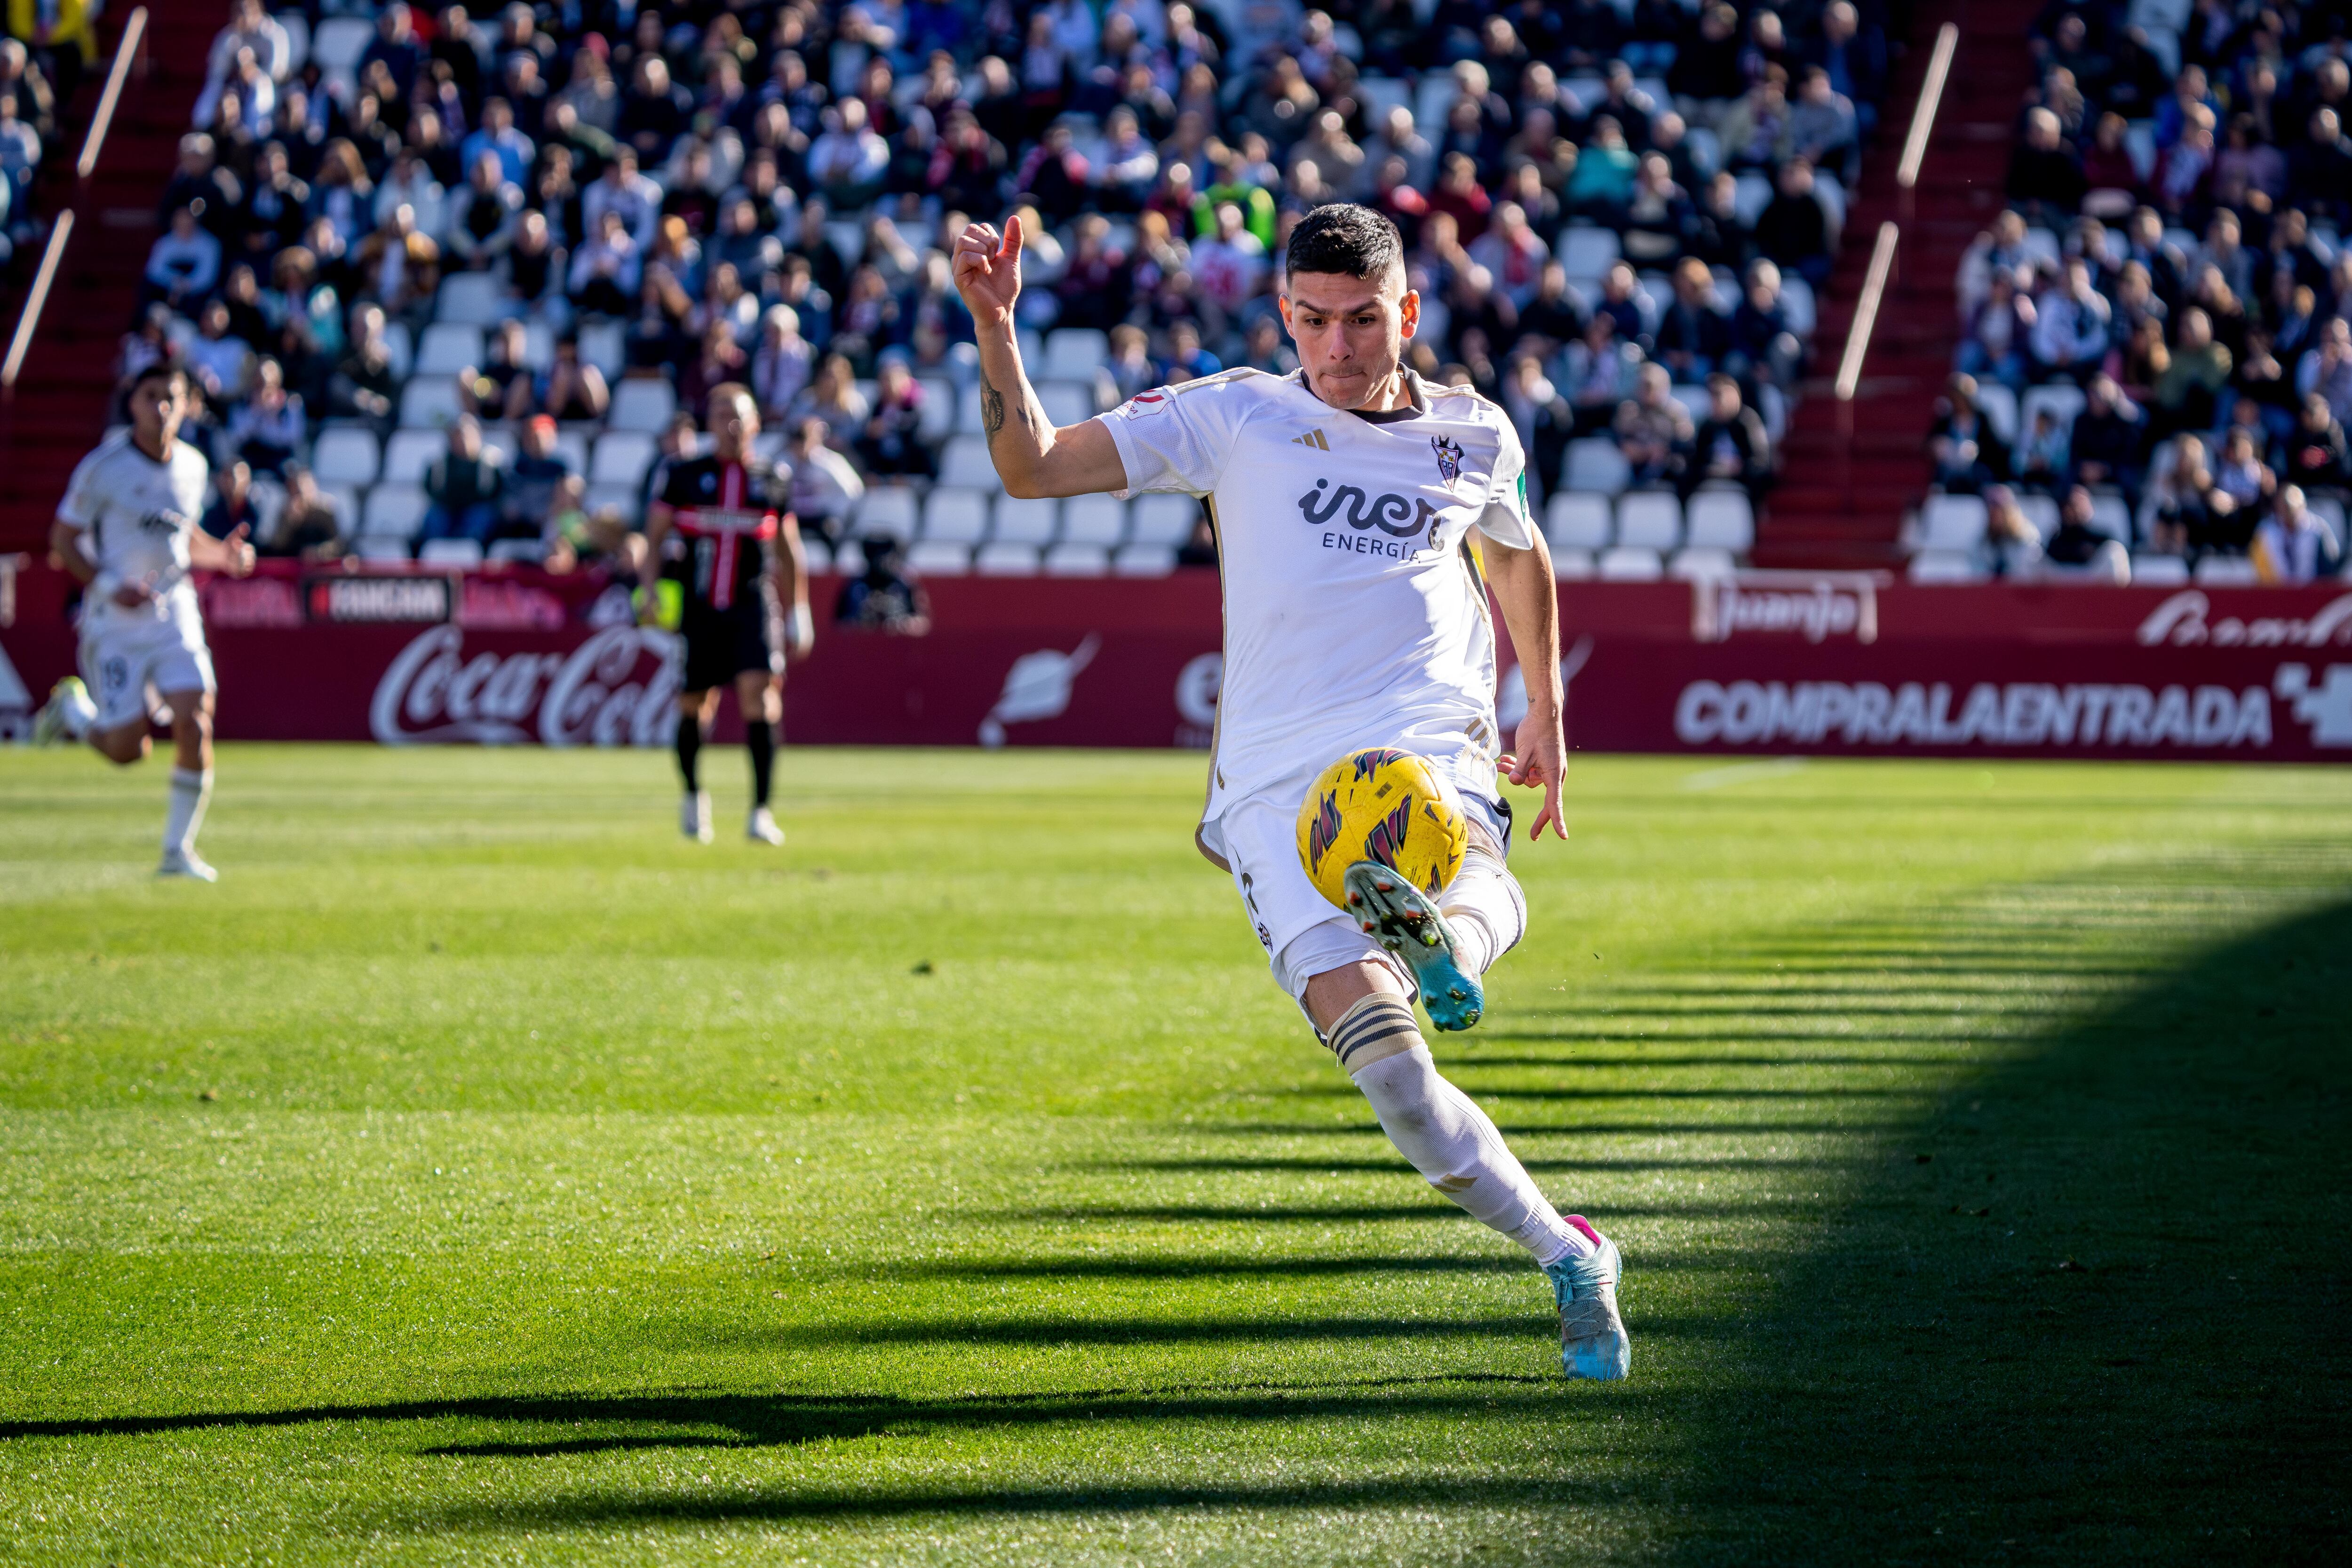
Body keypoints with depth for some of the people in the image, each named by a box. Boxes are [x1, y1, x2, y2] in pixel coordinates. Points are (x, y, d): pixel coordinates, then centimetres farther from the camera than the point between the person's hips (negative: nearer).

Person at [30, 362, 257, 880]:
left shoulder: (194, 467, 6)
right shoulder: (103, 466, -9)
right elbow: (63, 539, -5)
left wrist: (221, 553, 0)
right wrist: (110, 585, -19)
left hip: (175, 615, 4)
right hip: (115, 620, -4)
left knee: (195, 726, -14)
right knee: (127, 750, -5)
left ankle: (178, 851, 0)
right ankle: (73, 710, 30)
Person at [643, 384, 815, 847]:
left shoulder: (774, 480, 8)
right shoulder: (684, 475, 3)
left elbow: (787, 552, 17)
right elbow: (655, 535, 6)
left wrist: (797, 612, 19)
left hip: (753, 604, 0)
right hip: (697, 604, 0)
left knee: (758, 692, -17)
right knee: (694, 705, 8)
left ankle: (760, 812, -17)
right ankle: (693, 794, 35)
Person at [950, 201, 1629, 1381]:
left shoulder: (1472, 435, 16)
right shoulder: (1237, 419, 9)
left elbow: (1518, 553, 38)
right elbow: (1031, 467, 4)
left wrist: (1545, 718, 43)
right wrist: (995, 326, -10)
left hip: (1431, 753, 2)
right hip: (1276, 783, -2)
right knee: (1375, 1048, -21)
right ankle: (1568, 1260, -14)